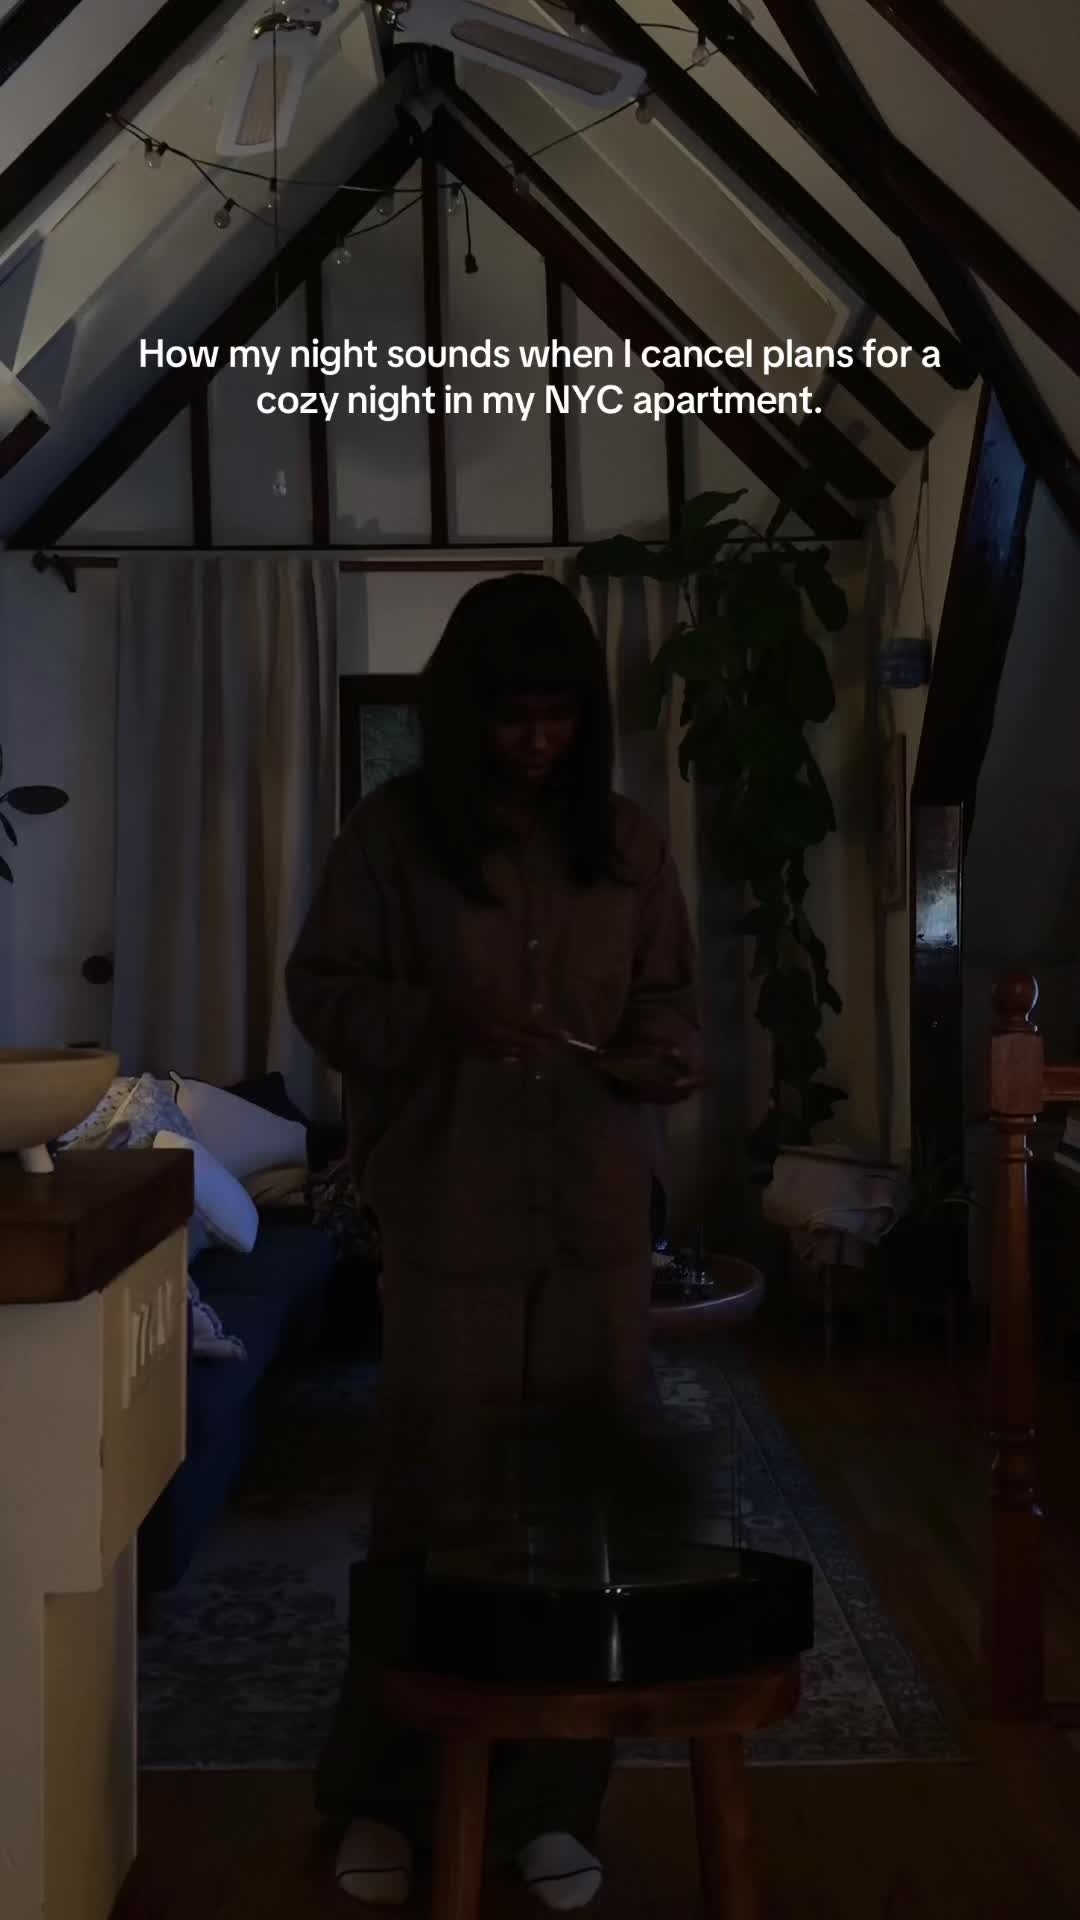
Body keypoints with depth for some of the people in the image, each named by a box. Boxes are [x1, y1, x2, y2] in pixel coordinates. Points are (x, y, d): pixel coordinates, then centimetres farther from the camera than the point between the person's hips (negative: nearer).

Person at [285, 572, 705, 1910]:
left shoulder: (626, 842, 7)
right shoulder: (392, 834, -3)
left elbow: (670, 996, 13)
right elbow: (321, 993, -2)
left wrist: (666, 1055, -9)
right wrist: (438, 1017, -19)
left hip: (598, 1221, 3)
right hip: (447, 1223, -3)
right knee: (434, 1501, 4)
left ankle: (549, 1800, 22)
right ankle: (384, 1795, 22)